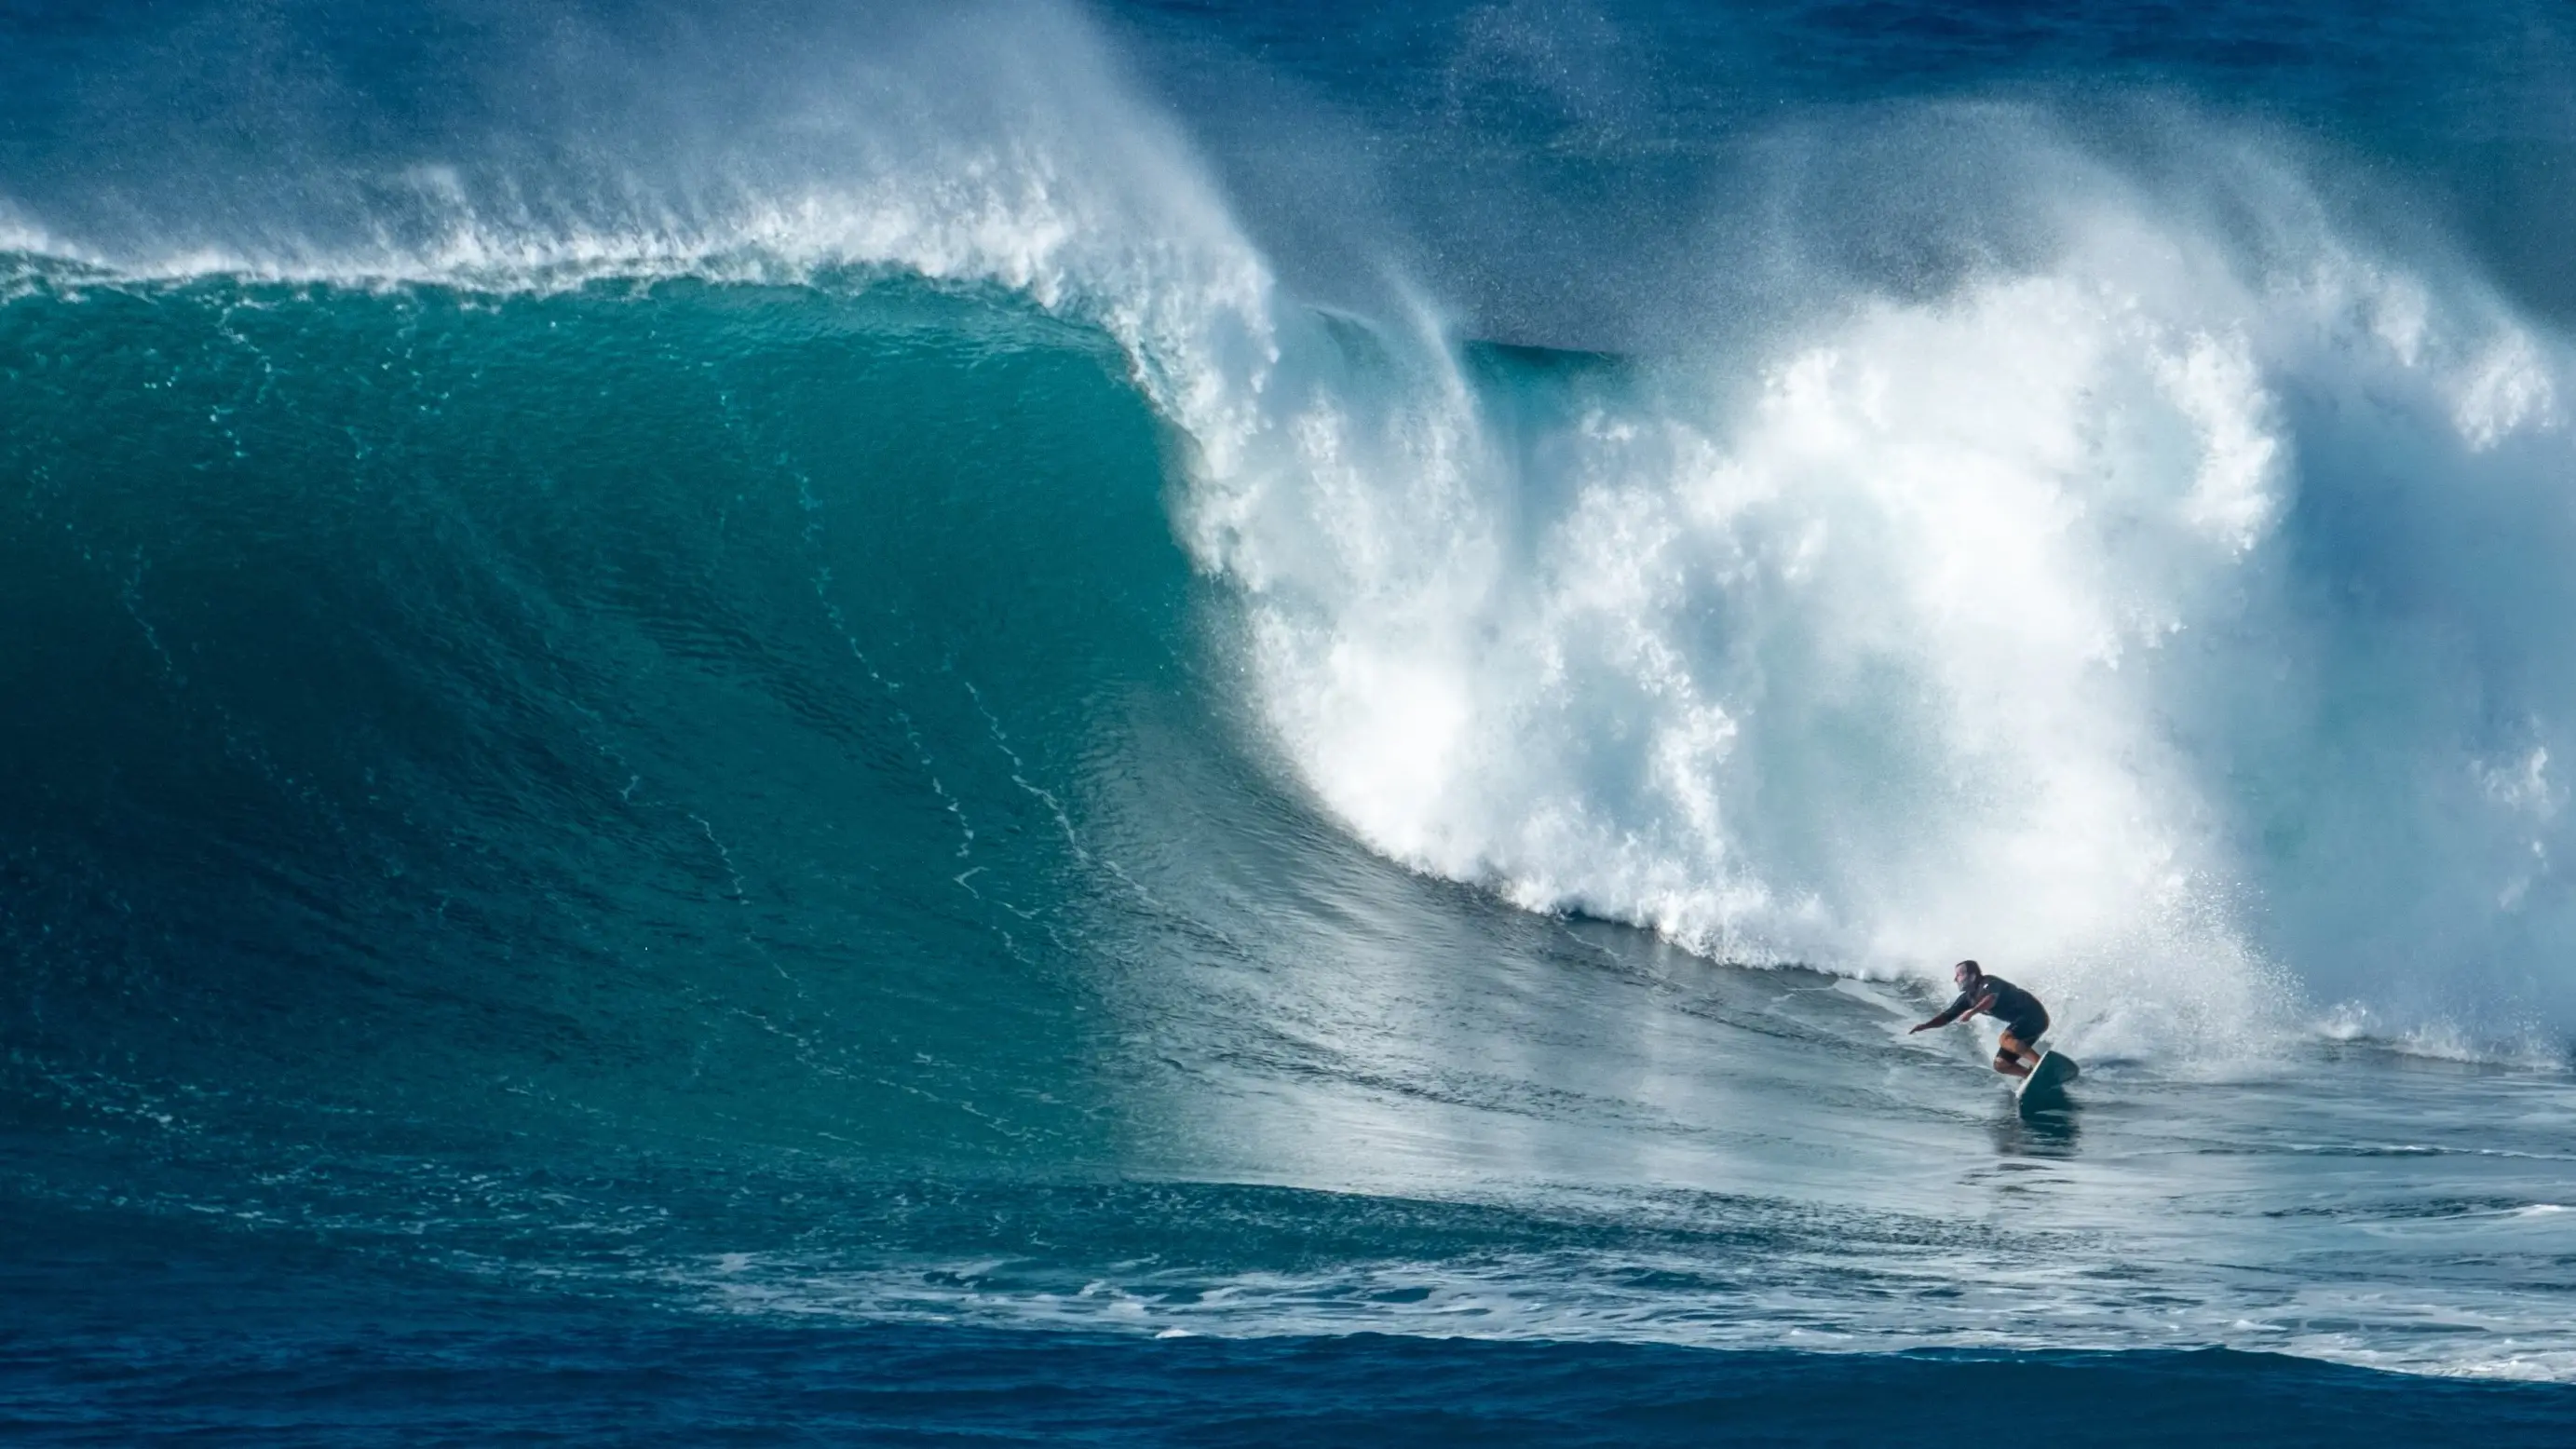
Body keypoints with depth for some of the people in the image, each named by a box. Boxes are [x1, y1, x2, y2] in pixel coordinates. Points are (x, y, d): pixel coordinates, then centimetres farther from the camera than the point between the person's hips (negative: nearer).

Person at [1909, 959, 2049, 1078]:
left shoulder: (1989, 983, -18)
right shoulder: (1968, 998, 6)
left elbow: (1992, 998, -40)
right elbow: (1947, 1017, 6)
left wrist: (1972, 1012, -50)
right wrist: (1923, 1027, -7)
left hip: (2033, 1014, -9)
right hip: (2019, 1021, 9)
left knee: (2006, 1039, -35)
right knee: (2001, 1065, 2)